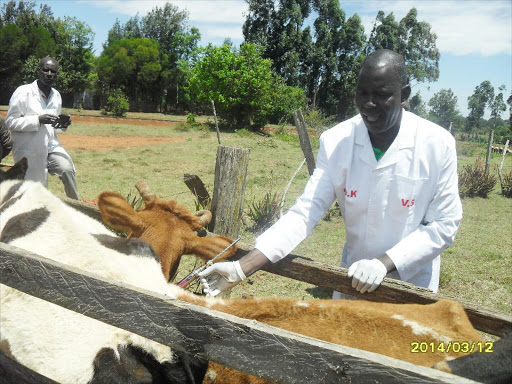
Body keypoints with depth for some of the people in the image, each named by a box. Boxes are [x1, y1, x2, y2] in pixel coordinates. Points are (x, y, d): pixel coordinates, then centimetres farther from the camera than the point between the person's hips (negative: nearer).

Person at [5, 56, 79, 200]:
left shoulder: (56, 95, 8)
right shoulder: (23, 92, -10)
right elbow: (10, 122, -12)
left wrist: (64, 124, -4)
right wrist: (38, 120, -25)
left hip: (51, 145, 4)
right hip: (29, 150, -4)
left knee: (67, 169, -19)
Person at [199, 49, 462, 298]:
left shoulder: (438, 145, -16)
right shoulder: (335, 142, -12)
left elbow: (444, 224, -12)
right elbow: (305, 212, -16)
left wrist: (384, 263, -25)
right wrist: (241, 269, -26)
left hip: (413, 289, -2)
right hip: (352, 282, 2)